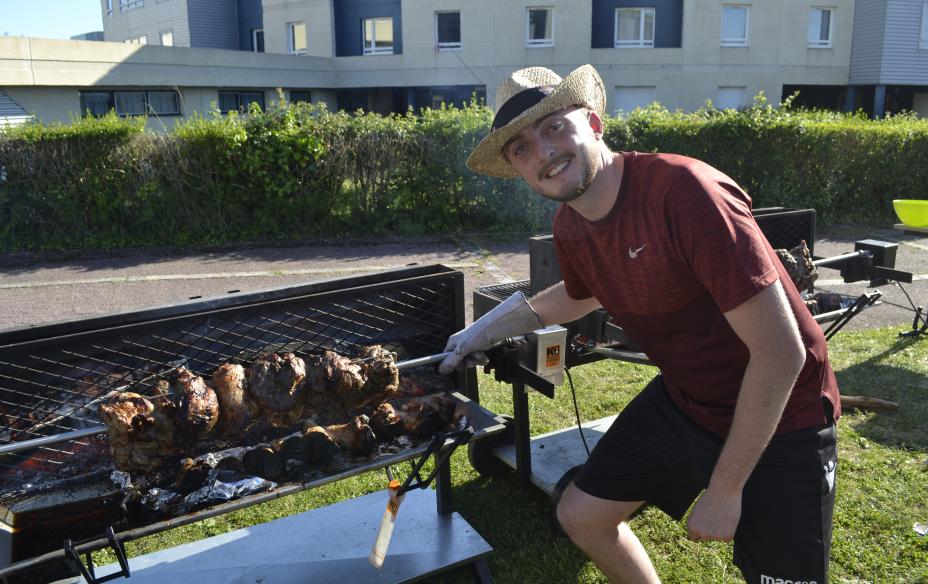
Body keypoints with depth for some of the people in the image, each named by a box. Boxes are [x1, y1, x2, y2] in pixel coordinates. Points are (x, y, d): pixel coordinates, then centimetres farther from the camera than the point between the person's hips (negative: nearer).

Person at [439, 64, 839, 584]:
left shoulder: (685, 191, -31)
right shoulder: (569, 229, -6)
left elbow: (781, 352, -29)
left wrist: (724, 491, -21)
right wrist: (491, 329, 19)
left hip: (777, 417, -6)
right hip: (682, 399, 7)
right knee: (581, 516, 11)